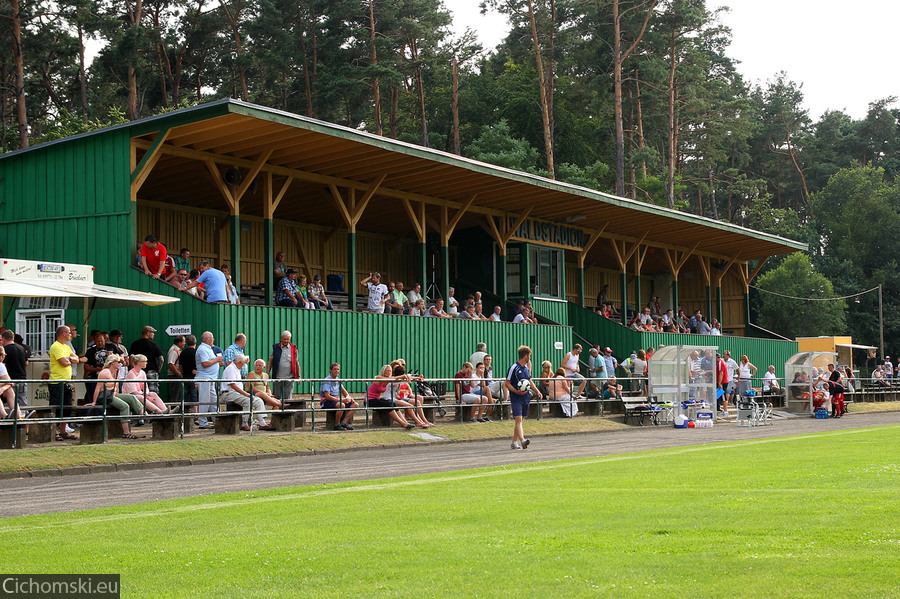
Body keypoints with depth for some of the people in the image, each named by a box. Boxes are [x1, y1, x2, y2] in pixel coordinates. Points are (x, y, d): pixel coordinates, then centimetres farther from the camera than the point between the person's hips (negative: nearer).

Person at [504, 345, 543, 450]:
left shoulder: (526, 368, 13)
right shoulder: (514, 368, -11)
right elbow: (507, 383, -11)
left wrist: (537, 392, 19)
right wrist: (517, 392, -22)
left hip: (526, 398, 8)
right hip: (516, 398, -8)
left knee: (521, 420, 10)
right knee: (518, 419, -18)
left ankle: (515, 442, 17)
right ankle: (522, 440, -33)